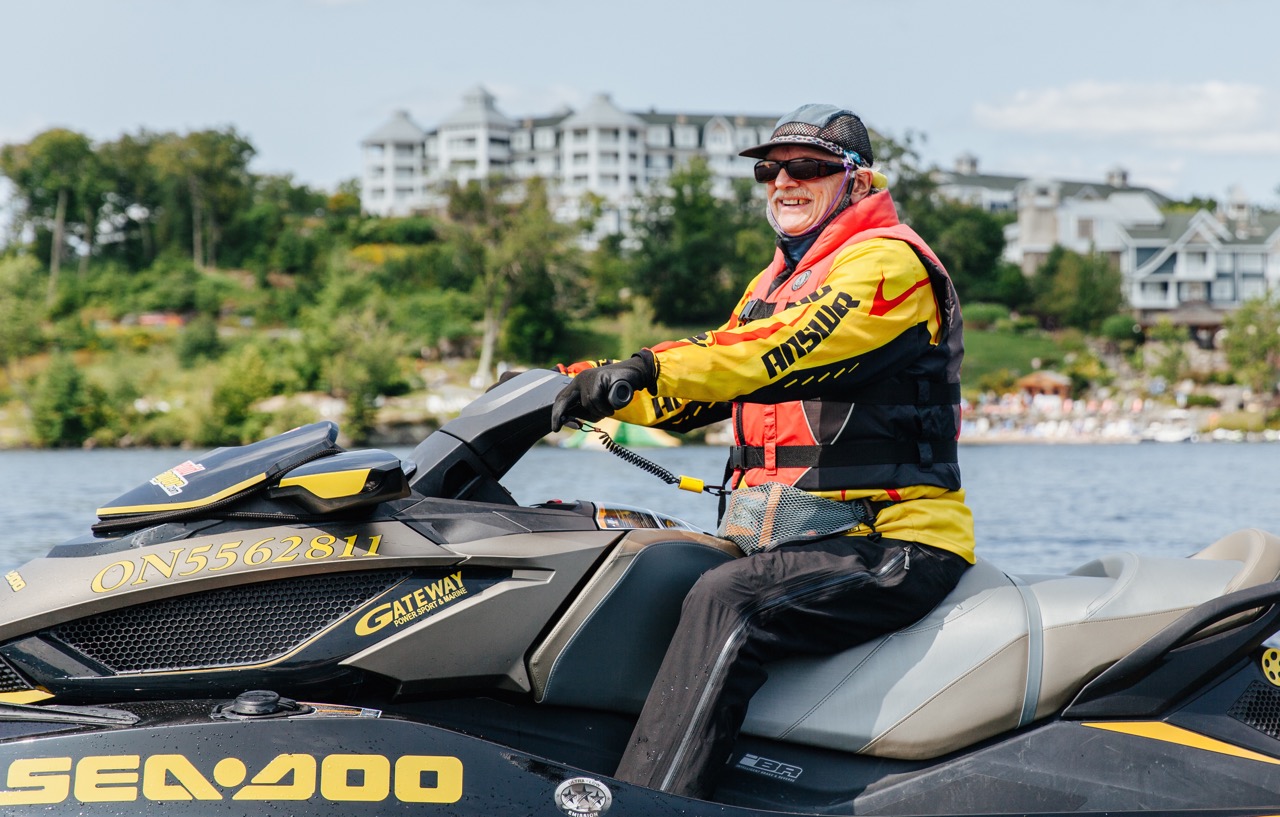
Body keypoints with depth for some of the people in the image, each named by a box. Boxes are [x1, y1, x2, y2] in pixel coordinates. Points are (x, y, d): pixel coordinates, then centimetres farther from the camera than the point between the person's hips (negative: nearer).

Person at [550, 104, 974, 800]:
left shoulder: (888, 261, -7)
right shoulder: (776, 282, 23)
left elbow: (788, 346, -24)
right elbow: (692, 397, 19)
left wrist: (648, 368, -34)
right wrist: (581, 385, 3)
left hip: (891, 546, -9)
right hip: (792, 535, 9)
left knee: (725, 600, -31)